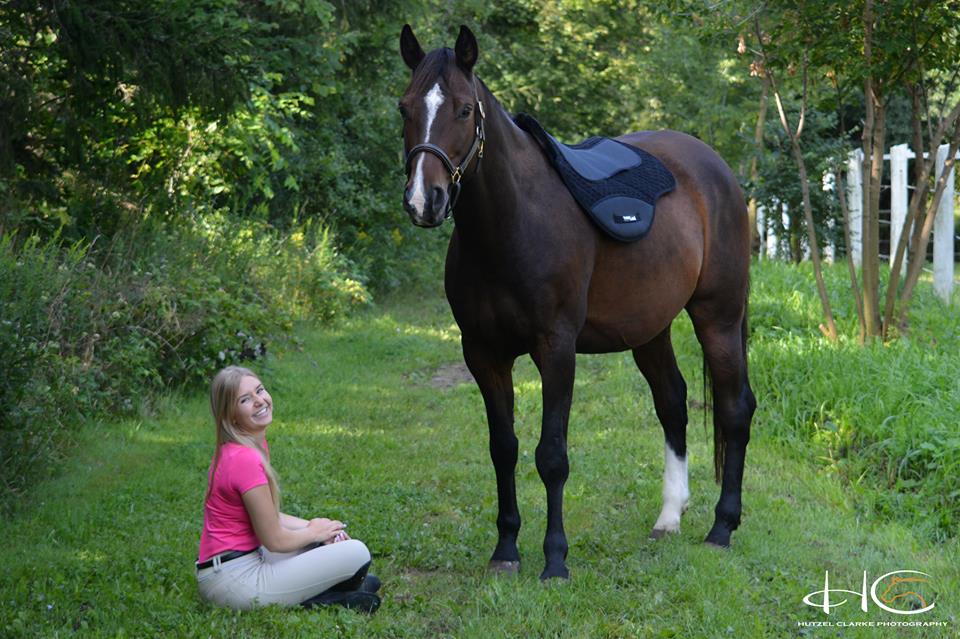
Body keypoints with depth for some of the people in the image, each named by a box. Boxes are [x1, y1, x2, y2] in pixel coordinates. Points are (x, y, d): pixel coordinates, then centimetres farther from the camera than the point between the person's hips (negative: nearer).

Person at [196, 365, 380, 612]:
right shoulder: (245, 460, -21)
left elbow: (267, 516, 15)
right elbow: (274, 540, -16)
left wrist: (311, 526, 2)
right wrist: (314, 531, 2)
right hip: (236, 580, -10)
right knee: (357, 553, -13)